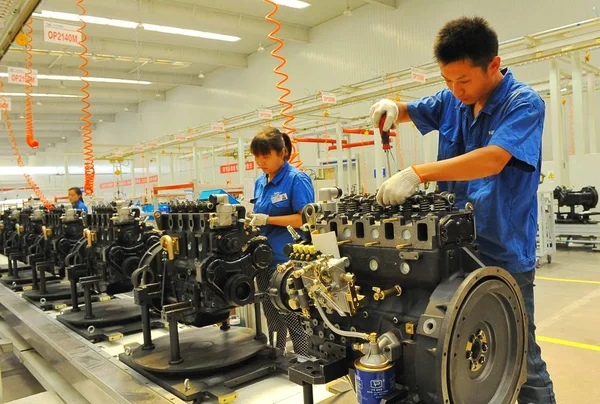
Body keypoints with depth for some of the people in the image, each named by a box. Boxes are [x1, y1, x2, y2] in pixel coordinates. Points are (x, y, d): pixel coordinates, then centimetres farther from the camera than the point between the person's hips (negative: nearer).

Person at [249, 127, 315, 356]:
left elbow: (305, 218, -19)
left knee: (296, 323, 3)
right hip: (264, 260, 8)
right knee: (273, 323, 19)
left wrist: (267, 220, -20)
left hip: (289, 262, -8)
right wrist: (252, 221, -1)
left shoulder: (297, 179, -12)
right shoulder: (260, 182, 11)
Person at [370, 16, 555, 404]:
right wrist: (390, 107, -8)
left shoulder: (524, 103, -14)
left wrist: (417, 173, -36)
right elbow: (406, 111, 18)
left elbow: (493, 159, -30)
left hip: (503, 254, -5)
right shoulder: (451, 101, 5)